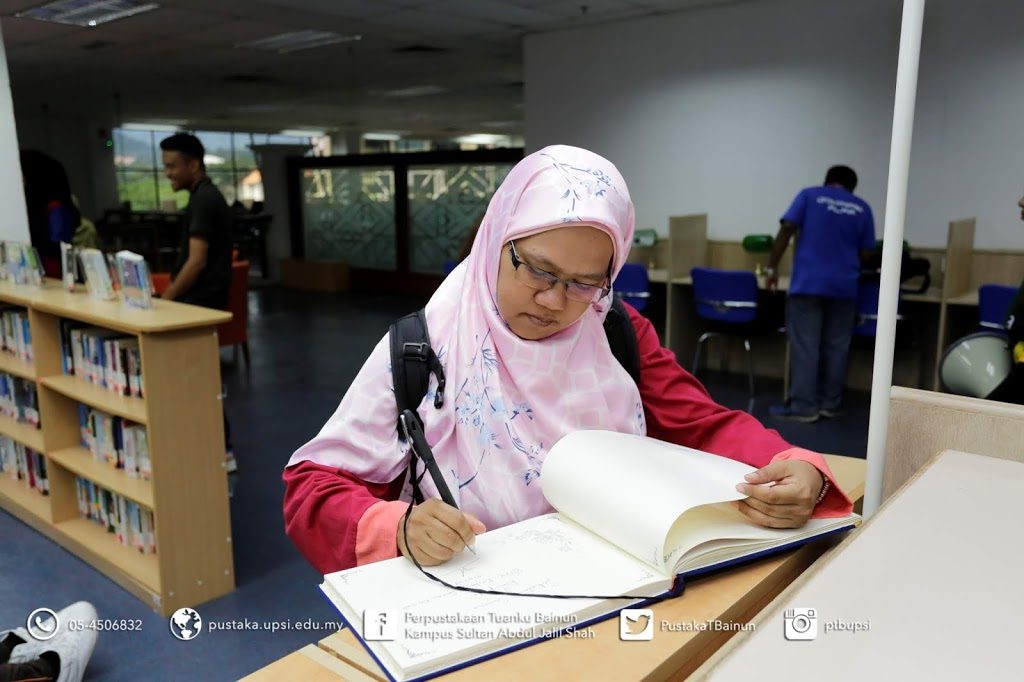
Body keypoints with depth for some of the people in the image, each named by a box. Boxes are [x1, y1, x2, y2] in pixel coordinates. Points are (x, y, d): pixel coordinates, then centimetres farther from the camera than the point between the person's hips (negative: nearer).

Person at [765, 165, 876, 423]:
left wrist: (772, 268, -1)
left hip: (808, 283, -3)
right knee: (836, 346, 9)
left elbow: (787, 229, -5)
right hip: (844, 286, 3)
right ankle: (830, 404, 15)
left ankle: (803, 406, -4)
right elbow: (866, 254, 12)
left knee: (804, 345, -3)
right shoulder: (862, 208, 13)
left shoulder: (809, 195, 7)